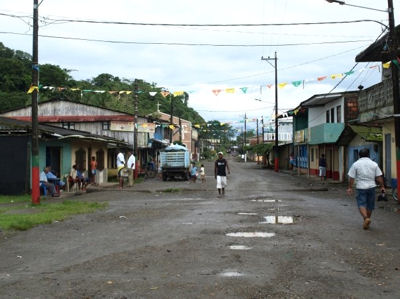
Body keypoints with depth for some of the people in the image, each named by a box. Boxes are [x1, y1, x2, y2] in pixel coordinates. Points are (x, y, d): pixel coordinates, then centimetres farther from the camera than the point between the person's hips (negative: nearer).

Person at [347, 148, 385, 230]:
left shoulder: (356, 164, -3)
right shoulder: (374, 164, 2)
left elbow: (351, 177, -3)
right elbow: (379, 177, 2)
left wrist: (350, 187, 3)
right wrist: (382, 186, 10)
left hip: (361, 187, -2)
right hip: (371, 186, 2)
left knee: (361, 204, 0)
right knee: (370, 205, 12)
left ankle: (366, 218, -24)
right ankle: (367, 223, 21)